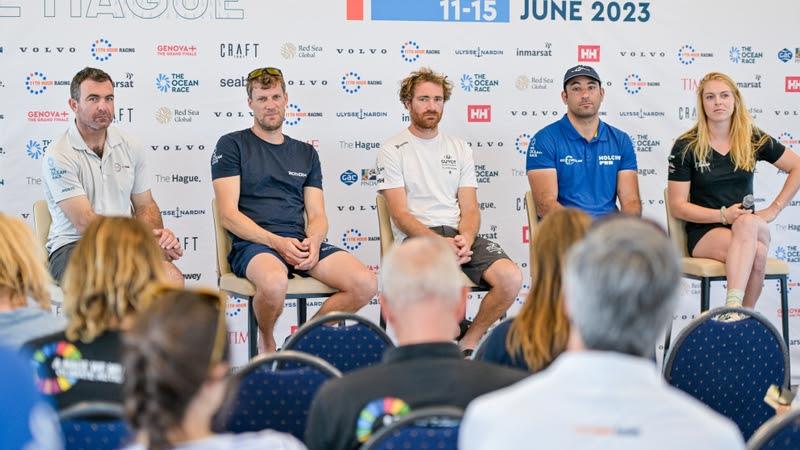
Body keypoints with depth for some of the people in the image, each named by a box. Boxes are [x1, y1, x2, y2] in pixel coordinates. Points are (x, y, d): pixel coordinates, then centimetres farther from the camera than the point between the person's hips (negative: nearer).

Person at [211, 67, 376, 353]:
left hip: (301, 242, 5)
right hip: (253, 244, -4)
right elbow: (229, 214, -3)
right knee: (274, 283, -40)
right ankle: (267, 344, -6)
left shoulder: (306, 153, 22)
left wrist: (314, 241, -9)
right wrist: (277, 242, -15)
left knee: (365, 285, -21)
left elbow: (317, 216, 16)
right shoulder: (231, 145, 7)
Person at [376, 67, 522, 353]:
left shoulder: (459, 148, 18)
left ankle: (468, 343, -3)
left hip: (459, 235, 5)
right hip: (416, 238, -4)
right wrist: (440, 243, -18)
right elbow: (401, 215, -4)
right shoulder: (392, 151, 5)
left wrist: (465, 239, -12)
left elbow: (470, 209, 11)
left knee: (511, 277, -23)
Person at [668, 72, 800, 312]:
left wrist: (774, 209, 2)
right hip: (704, 233, -2)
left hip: (751, 226, 2)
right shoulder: (685, 147, -1)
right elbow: (678, 206, -4)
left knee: (748, 224, -37)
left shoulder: (753, 140, 7)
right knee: (755, 252, -35)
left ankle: (733, 306, -46)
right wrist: (723, 215, -16)